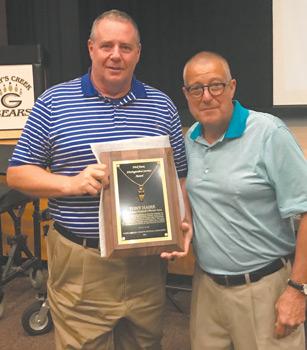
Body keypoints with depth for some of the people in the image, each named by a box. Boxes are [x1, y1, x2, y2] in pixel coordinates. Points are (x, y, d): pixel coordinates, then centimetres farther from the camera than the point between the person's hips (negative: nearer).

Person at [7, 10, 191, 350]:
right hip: (79, 262, -2)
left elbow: (180, 177, 10)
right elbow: (17, 173, 0)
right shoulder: (53, 102, -1)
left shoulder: (161, 105, 6)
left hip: (146, 259, 3)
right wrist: (71, 183, -17)